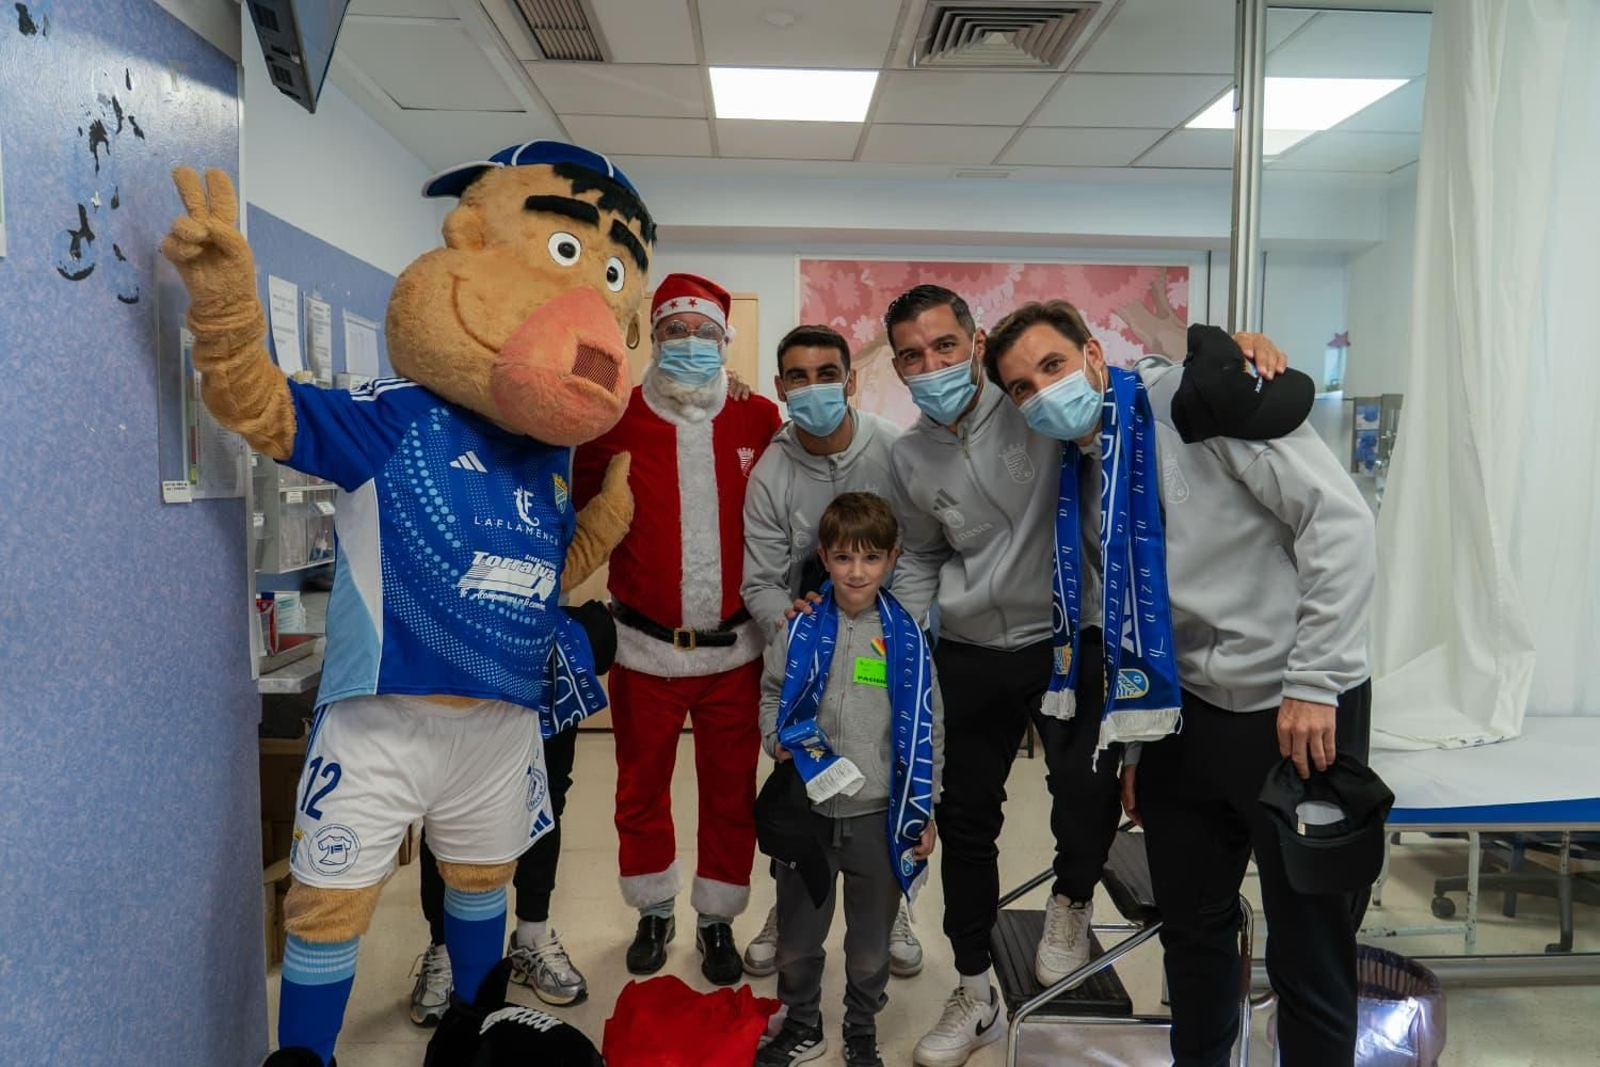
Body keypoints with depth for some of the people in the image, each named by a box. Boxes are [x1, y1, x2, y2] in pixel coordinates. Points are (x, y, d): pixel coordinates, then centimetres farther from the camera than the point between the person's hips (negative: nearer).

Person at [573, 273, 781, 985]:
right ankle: (653, 913, 38)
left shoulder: (760, 420, 0)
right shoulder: (616, 420, -3)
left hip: (734, 646, 0)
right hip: (646, 645, 0)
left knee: (730, 790, 11)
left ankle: (717, 920, 33)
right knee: (641, 787, 15)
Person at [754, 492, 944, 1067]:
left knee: (871, 940, 18)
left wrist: (925, 813, 0)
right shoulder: (800, 629, -8)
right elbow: (772, 694, 7)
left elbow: (926, 729, -2)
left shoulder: (906, 637, -8)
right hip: (807, 808, 1)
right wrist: (778, 740, -13)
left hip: (879, 813, 0)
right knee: (796, 932, 19)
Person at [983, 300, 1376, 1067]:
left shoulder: (1199, 397, -13)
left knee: (1309, 952, 6)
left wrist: (1313, 680, -19)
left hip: (1300, 711, -6)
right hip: (1189, 716, 6)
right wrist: (1136, 743, 16)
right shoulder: (1077, 478, 7)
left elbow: (1339, 518, -18)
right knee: (1191, 931, 18)